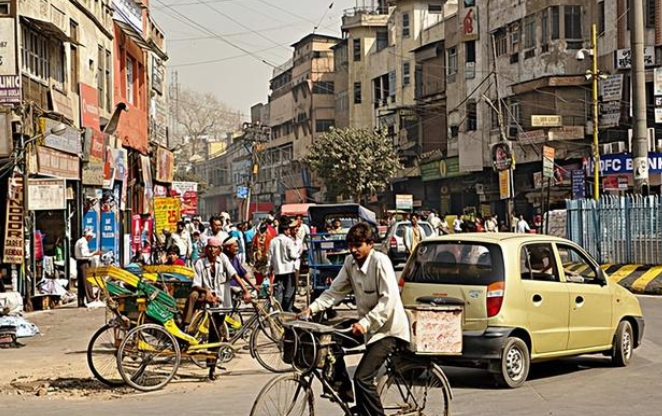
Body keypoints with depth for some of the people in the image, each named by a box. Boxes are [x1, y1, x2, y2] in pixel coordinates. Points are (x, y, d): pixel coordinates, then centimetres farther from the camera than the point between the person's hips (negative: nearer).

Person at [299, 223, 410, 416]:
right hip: (367, 325, 8)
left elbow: (389, 300, -26)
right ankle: (344, 390, 21)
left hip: (388, 328, -8)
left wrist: (366, 322, -33)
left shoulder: (380, 261, -20)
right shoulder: (350, 262, 3)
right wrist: (312, 307, -10)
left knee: (362, 378, -18)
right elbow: (335, 291, 5)